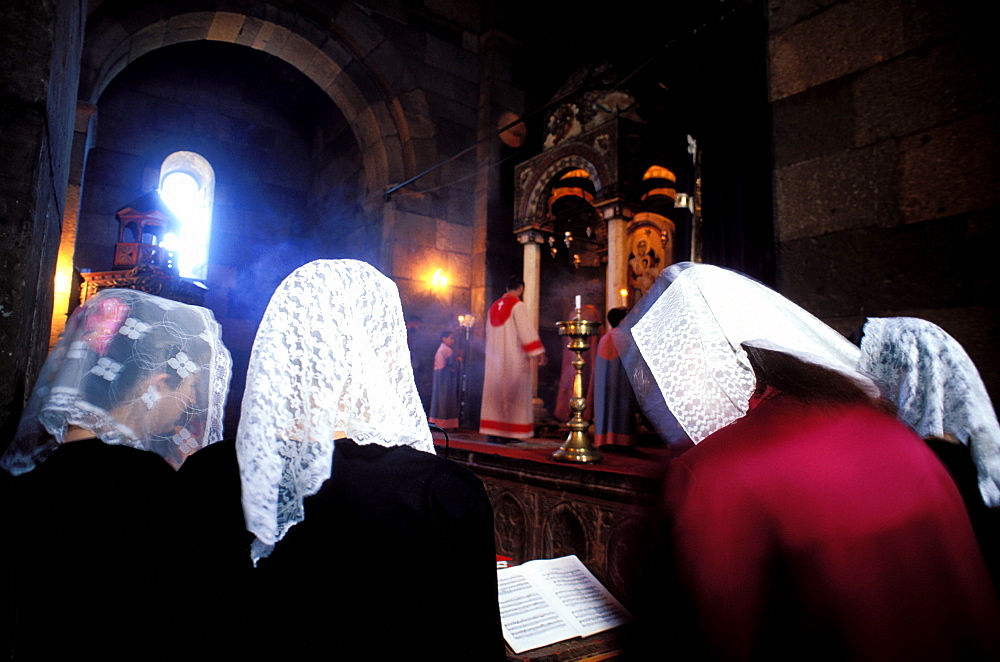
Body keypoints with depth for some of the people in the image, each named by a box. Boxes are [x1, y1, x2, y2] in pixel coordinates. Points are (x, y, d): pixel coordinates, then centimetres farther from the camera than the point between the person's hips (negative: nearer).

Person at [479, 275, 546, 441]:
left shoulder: (494, 306, 14)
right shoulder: (517, 305, -9)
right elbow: (526, 330, -15)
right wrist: (538, 352, -14)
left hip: (494, 357, 7)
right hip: (514, 357, -7)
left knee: (495, 390, 9)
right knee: (513, 393, -3)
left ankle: (491, 430, 10)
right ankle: (506, 433, -4)